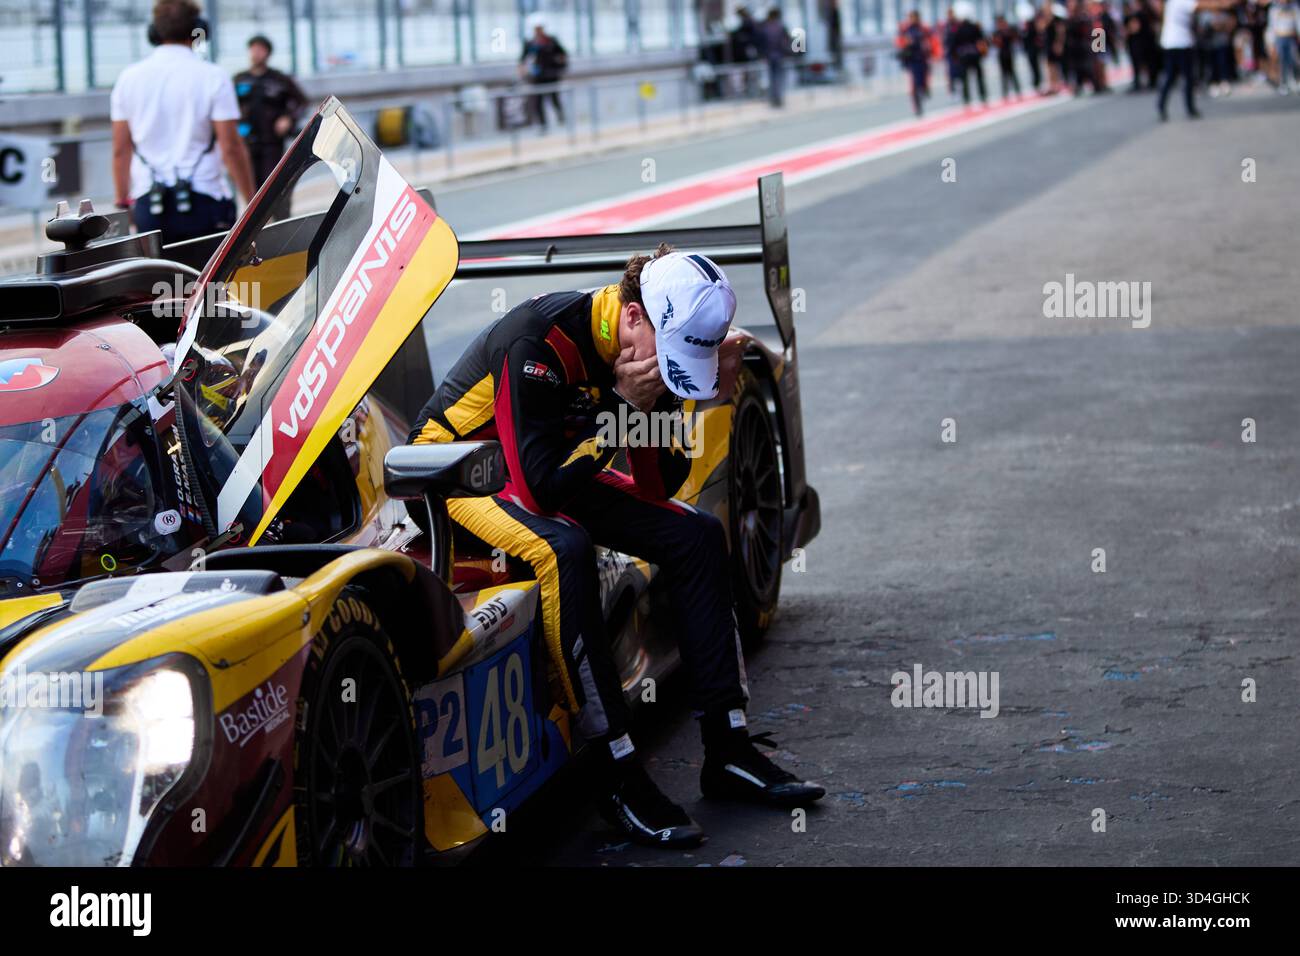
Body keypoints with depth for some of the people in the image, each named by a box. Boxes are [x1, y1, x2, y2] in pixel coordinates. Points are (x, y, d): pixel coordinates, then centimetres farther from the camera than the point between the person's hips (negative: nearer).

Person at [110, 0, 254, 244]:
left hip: (148, 205, 3)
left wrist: (123, 201, 19)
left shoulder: (128, 78, 6)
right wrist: (253, 203, -1)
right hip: (203, 202, -3)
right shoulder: (213, 77, -4)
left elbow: (120, 150, 9)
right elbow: (231, 147, -8)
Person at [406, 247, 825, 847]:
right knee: (563, 548, -37)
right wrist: (623, 405, -33)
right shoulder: (541, 340, -31)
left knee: (696, 534, -6)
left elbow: (657, 488, -5)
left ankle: (728, 752, -4)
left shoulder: (658, 348, -8)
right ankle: (619, 779, -31)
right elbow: (540, 486, -34)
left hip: (554, 466, 8)